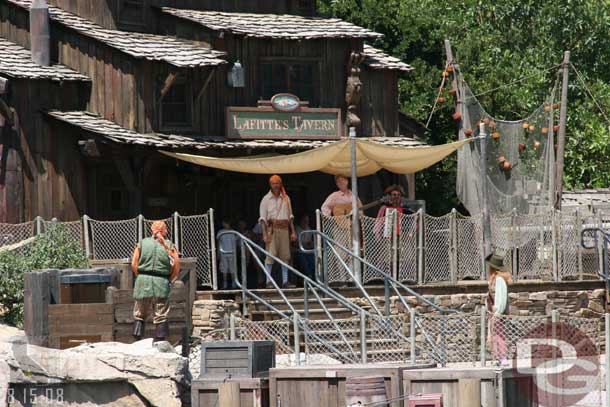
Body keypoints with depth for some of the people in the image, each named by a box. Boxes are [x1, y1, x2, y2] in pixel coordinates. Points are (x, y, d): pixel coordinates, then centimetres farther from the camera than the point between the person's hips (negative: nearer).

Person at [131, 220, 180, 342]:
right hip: (161, 282, -1)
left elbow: (134, 264, 2)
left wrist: (139, 277, 13)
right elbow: (176, 268, -1)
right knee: (161, 317, 3)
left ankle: (137, 339, 0)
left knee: (139, 314, 12)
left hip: (143, 281, 1)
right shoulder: (169, 246, 5)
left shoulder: (142, 243, 9)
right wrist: (169, 281, 12)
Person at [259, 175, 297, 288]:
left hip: (284, 229, 4)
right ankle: (268, 281, -12)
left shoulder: (286, 198, 15)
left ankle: (285, 281, 6)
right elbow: (262, 218, -1)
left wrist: (293, 231, 12)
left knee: (285, 255, 2)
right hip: (272, 228, -4)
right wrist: (265, 234, -11)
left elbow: (290, 216, 19)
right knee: (271, 254, -12)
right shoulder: (266, 199, 3)